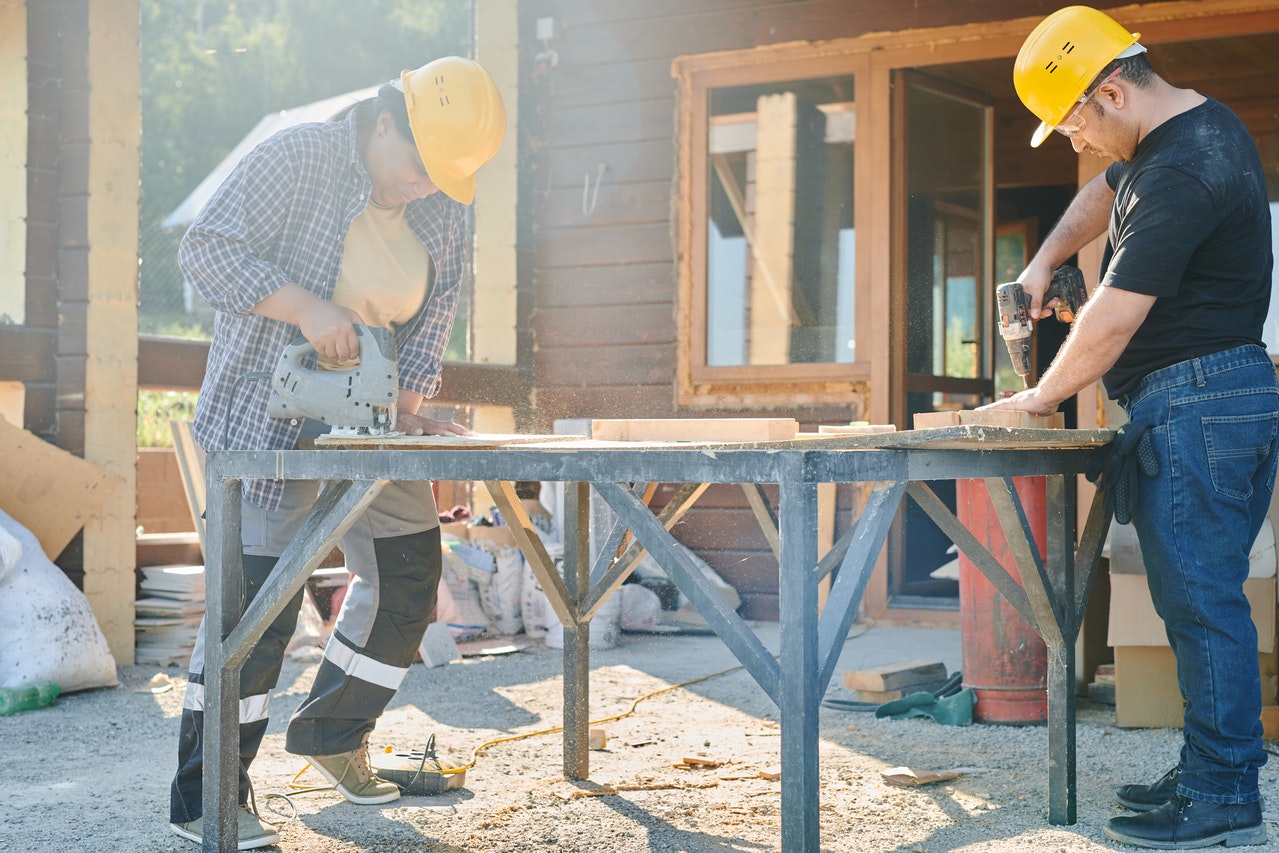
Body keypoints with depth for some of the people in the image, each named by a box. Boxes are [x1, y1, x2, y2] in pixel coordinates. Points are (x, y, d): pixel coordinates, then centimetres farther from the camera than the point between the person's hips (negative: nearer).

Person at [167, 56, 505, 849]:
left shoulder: (444, 207, 4)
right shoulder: (296, 159, -16)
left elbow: (437, 308, 9)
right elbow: (206, 249, -19)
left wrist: (409, 403, -4)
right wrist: (307, 307, -30)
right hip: (271, 414, -7)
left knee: (407, 576, 9)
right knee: (258, 593, -11)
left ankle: (332, 732, 29)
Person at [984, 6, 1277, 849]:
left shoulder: (1181, 173, -20)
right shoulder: (1201, 122, 14)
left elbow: (1112, 322, -19)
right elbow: (1104, 195, 33)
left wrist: (1041, 398, -4)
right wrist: (1045, 261, 17)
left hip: (1197, 400, -11)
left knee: (1202, 600, -7)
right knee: (1198, 596, 12)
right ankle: (1209, 771, 19)